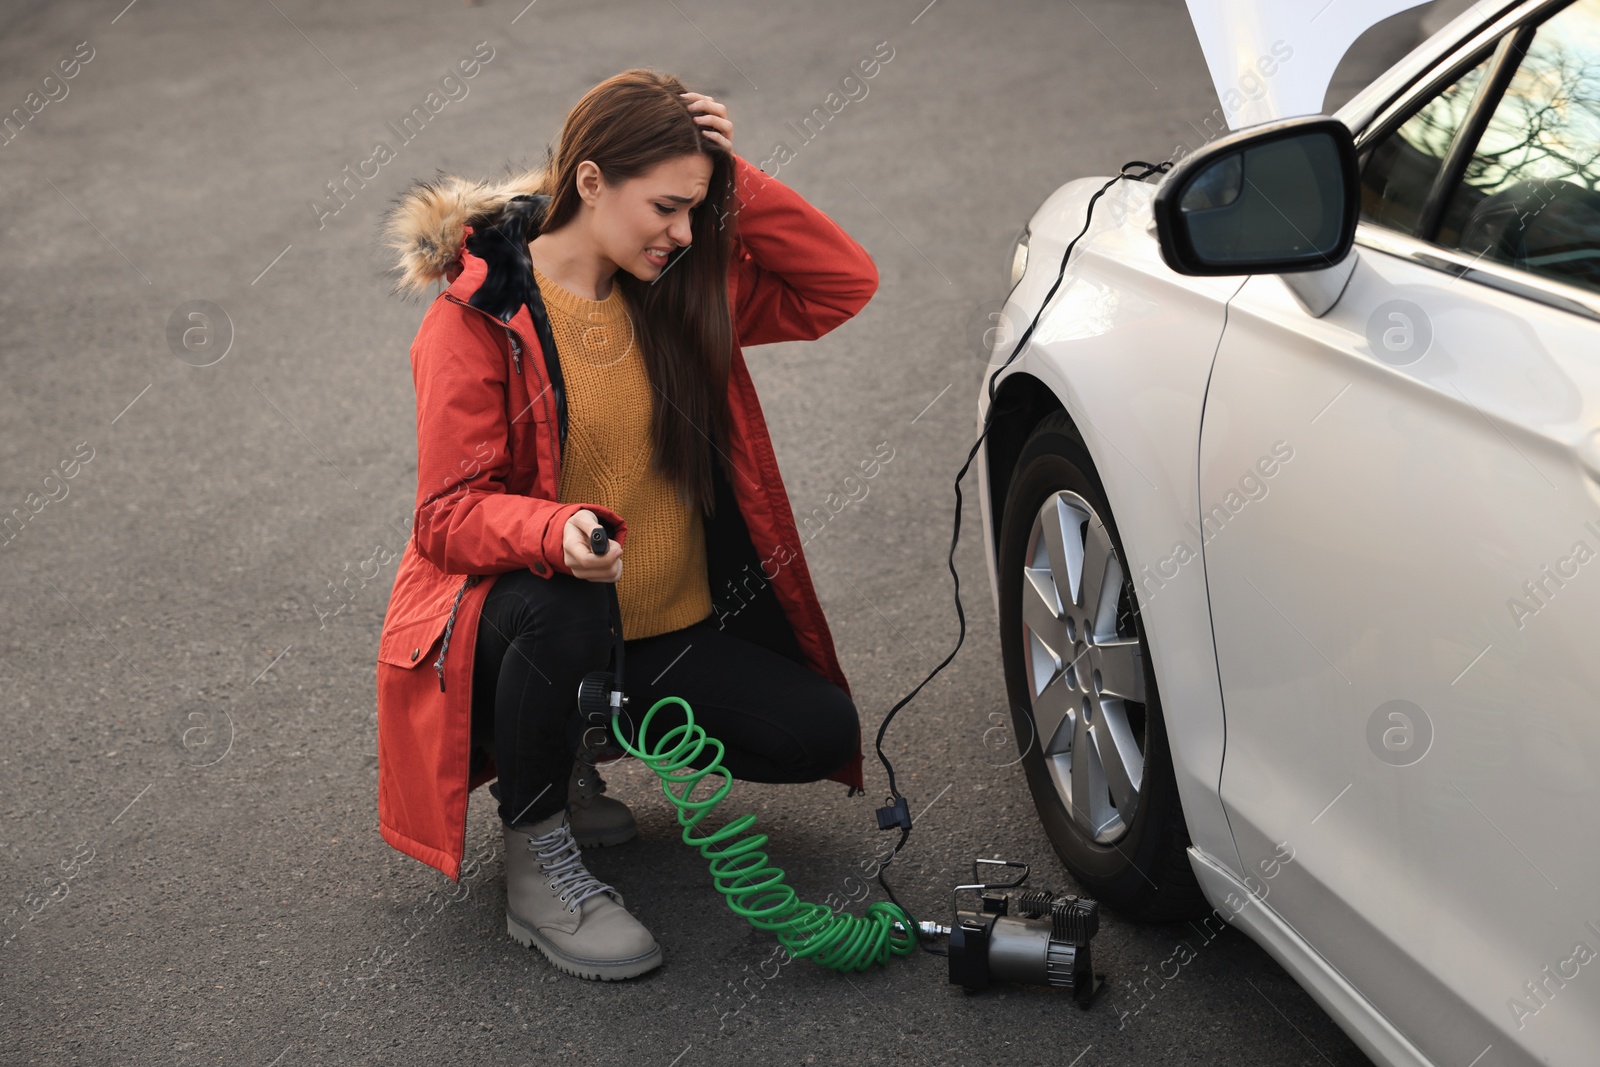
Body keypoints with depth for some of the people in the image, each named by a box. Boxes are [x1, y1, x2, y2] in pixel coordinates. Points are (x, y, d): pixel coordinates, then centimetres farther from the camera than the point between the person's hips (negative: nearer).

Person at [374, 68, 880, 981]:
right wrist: (558, 533, -38)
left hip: (674, 630, 6)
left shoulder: (681, 287, 3)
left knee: (821, 732, -12)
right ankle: (536, 866, -16)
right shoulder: (477, 315, -13)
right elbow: (450, 514, -17)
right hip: (528, 617, -5)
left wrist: (734, 183, -11)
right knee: (557, 609, -40)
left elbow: (845, 284, 0)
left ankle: (585, 742, 12)